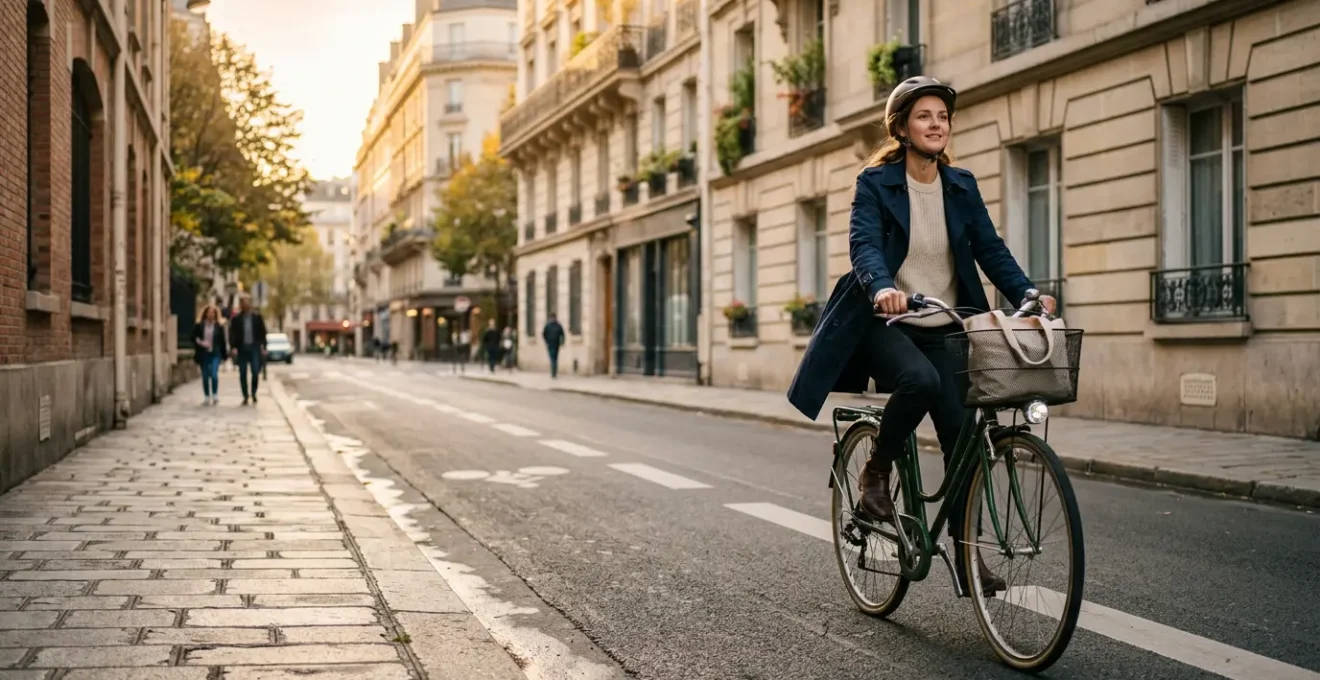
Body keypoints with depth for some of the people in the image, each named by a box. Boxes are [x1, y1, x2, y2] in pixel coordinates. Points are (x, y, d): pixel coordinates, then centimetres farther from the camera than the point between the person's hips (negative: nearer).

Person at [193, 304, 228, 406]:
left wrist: (224, 354, 5)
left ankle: (215, 396, -3)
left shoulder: (219, 327, 1)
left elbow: (222, 341, 4)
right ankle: (207, 397, 17)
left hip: (215, 354, -2)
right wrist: (200, 343, -14)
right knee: (205, 376, 7)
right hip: (203, 354, 2)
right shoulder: (199, 326, 2)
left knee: (214, 374, -17)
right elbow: (194, 338, 4)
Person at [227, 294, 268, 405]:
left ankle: (253, 393, 13)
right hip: (242, 349, 1)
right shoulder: (236, 318, 2)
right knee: (242, 374, 3)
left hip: (254, 348, -1)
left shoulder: (257, 316, 3)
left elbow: (263, 332, 5)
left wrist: (263, 347, 1)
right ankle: (245, 396, 13)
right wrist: (233, 347, -13)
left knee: (256, 372, -8)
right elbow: (232, 333, -1)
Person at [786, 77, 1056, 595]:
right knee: (920, 379, -35)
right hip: (884, 321, -4)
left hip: (943, 328, 4)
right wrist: (882, 287, -40)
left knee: (963, 434, -6)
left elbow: (990, 249, 3)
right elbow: (863, 245, -19)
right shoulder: (875, 182, -4)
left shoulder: (962, 187, 9)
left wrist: (1027, 293, -14)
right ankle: (875, 474, -9)